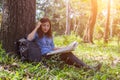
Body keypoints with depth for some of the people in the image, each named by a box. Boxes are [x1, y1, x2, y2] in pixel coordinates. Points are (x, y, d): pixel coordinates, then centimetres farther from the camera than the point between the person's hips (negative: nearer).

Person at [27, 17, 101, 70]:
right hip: (44, 56, -6)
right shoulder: (37, 34, 2)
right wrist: (36, 27, -14)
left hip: (52, 54, 6)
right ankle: (86, 67, -38)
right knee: (67, 54, -27)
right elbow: (29, 39, -19)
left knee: (68, 53, -24)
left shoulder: (50, 35, 21)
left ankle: (86, 67, -37)